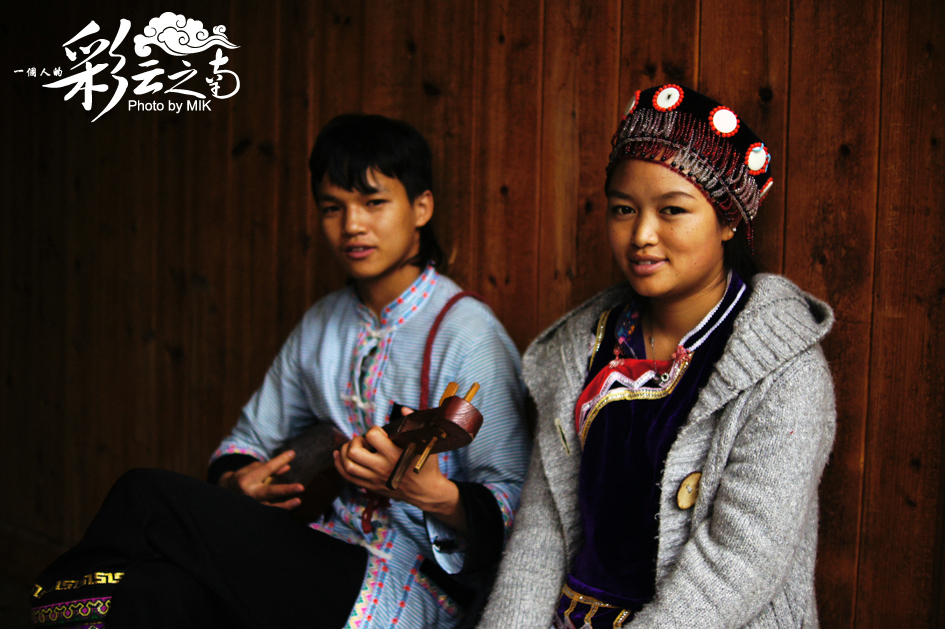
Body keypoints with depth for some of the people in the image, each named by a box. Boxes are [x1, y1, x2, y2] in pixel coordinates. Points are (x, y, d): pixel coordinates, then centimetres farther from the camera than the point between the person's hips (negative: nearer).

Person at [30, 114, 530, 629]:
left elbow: (512, 506, -13)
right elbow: (251, 438, 22)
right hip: (326, 562, 6)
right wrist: (235, 480, -1)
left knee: (146, 498, -21)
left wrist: (427, 492, -32)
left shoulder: (467, 335, -11)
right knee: (159, 587, -28)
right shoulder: (321, 325, 13)